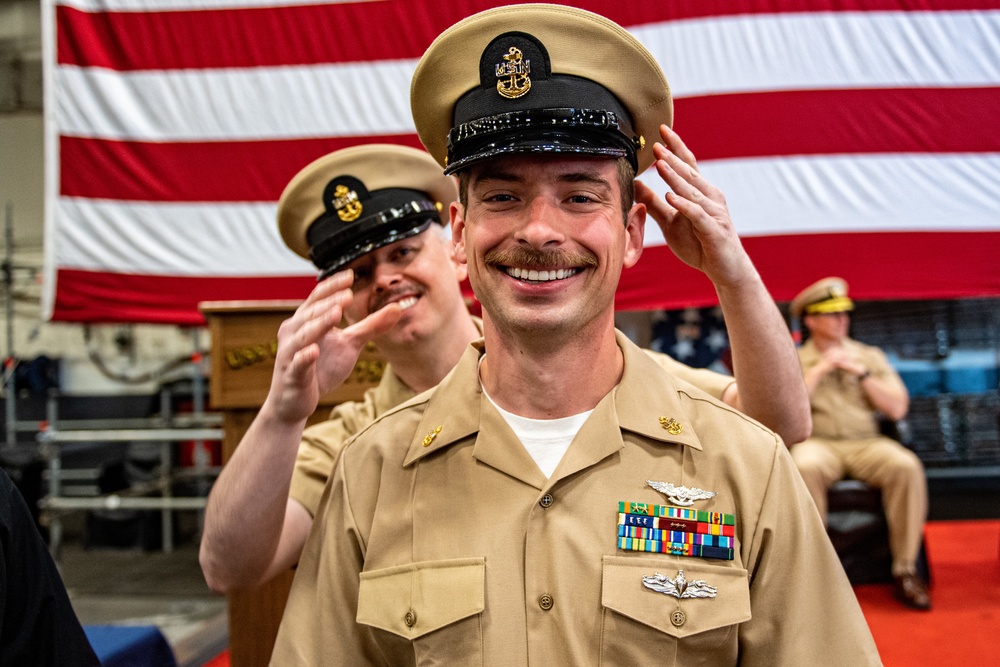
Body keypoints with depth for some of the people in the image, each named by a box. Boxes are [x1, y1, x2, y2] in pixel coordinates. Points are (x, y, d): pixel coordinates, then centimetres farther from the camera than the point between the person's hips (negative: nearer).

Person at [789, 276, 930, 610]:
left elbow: (897, 408, 6)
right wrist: (821, 369, -5)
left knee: (907, 466, -30)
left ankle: (905, 569, -20)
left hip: (867, 442, 2)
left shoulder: (870, 355, 17)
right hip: (818, 443, -2)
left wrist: (861, 372, -2)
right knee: (805, 467, -37)